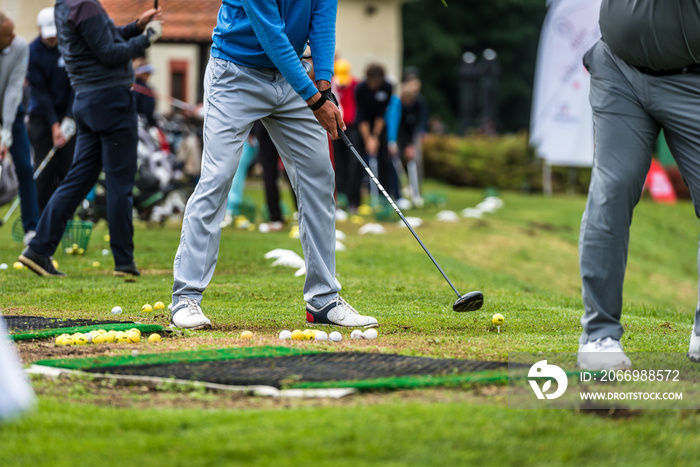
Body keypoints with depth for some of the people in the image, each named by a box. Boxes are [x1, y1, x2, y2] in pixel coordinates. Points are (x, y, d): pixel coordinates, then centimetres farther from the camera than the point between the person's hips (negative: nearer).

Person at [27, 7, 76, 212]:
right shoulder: (32, 52, -12)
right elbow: (40, 91, -13)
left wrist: (69, 118, -15)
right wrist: (54, 125, -18)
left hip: (68, 112, 1)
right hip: (42, 113, -1)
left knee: (68, 165, -3)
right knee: (44, 167, -5)